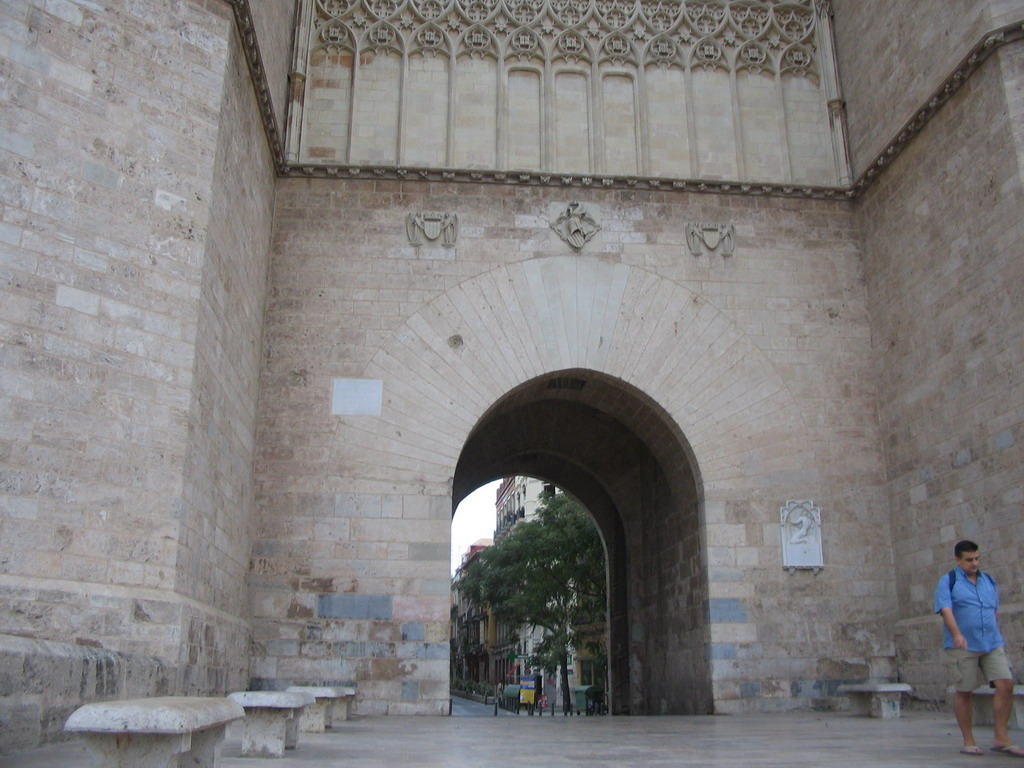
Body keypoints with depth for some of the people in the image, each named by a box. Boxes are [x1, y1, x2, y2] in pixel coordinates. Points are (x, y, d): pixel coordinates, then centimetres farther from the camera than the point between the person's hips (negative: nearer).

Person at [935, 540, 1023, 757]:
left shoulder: (989, 581, 15)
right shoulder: (948, 582, -1)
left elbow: (996, 612, 23)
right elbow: (946, 610, -14)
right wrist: (956, 634, -29)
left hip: (993, 644, 4)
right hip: (963, 647, -4)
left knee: (1005, 684, -8)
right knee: (964, 691, 1)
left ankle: (1001, 739, 2)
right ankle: (968, 741, 12)